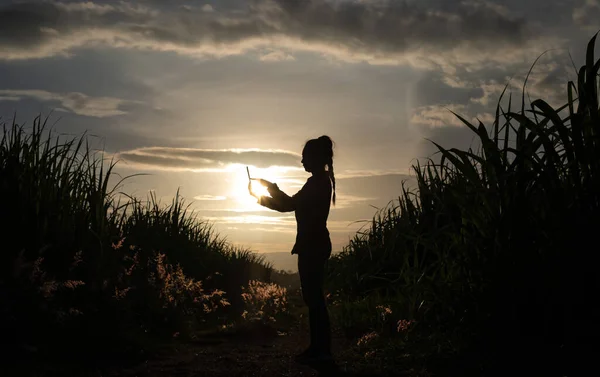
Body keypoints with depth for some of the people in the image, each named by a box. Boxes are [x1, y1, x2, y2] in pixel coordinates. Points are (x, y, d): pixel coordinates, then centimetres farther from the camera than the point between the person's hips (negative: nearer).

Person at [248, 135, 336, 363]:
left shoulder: (318, 182, -14)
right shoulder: (320, 181, 16)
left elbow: (290, 204, -15)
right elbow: (294, 206, 20)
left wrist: (271, 187, 1)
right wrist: (263, 198, 18)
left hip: (313, 246, -10)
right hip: (314, 245, 10)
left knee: (314, 297, -6)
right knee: (313, 297, 12)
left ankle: (321, 350, -1)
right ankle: (319, 348, 16)